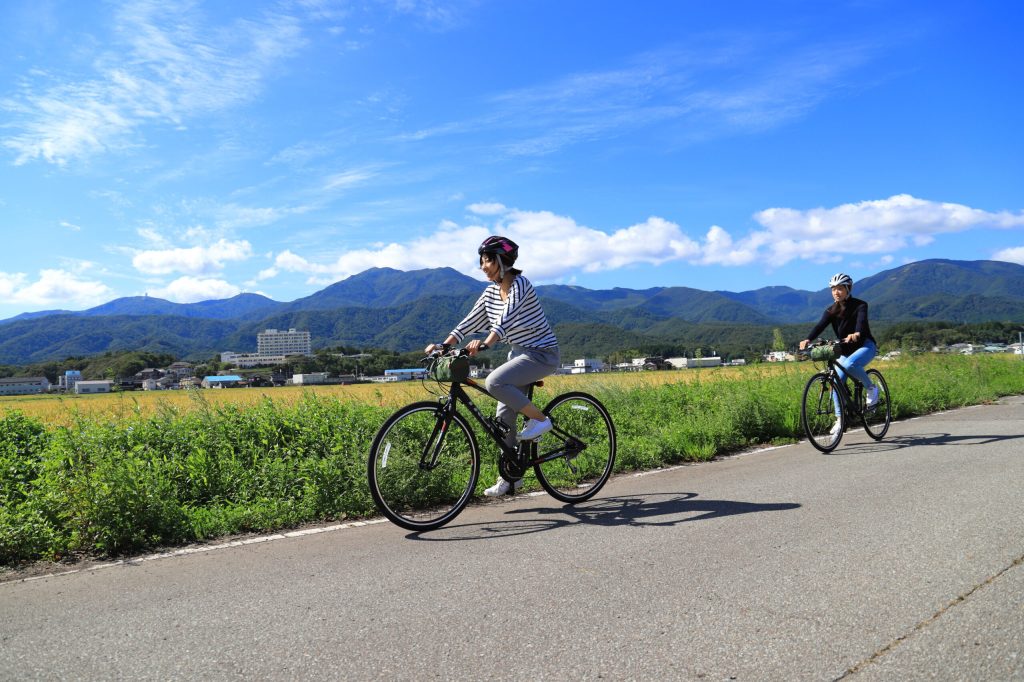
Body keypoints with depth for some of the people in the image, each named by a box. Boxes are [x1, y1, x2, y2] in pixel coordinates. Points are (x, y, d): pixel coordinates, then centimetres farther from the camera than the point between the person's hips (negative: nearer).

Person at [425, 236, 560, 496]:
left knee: (494, 382, -29)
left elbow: (506, 318, -34)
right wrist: (443, 345, -10)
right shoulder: (492, 291, 6)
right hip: (519, 353, 8)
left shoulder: (520, 285, -18)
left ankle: (540, 419, -11)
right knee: (504, 416, 3)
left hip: (541, 353, -8)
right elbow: (471, 321, 2)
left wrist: (485, 343, -49)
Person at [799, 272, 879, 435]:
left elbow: (862, 321, -33)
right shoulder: (831, 311, -3)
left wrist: (856, 334, -56)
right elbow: (820, 326, -19)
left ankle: (871, 387, -9)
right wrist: (808, 339, -40)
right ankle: (840, 419, 2)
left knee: (849, 364, -36)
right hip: (845, 350, 5)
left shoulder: (859, 305, -13)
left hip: (865, 346, -5)